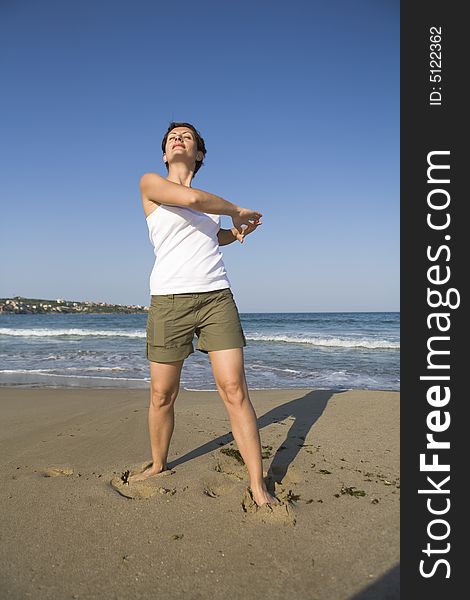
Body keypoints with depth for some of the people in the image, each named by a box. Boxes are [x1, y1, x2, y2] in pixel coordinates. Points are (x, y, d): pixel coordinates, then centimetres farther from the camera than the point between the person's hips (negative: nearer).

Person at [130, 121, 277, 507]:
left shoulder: (210, 201, 19)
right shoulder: (150, 182, 4)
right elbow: (191, 198, -15)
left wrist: (237, 230, 16)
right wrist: (238, 210, -1)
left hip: (217, 297, 3)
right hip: (169, 300, -3)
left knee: (235, 390, -6)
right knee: (162, 395, 5)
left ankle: (258, 487, 2)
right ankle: (158, 465, 31)